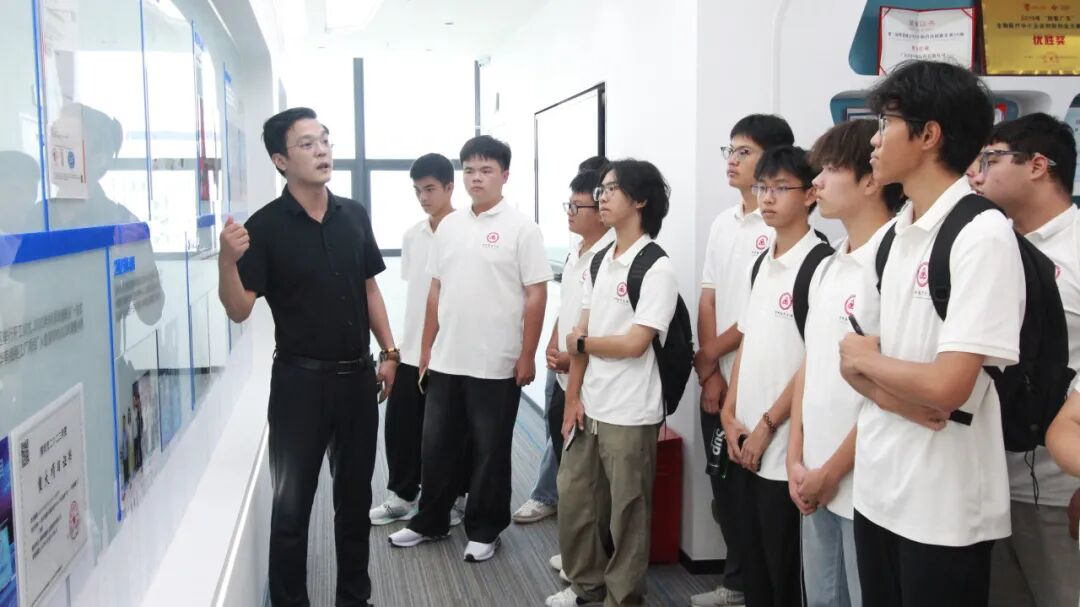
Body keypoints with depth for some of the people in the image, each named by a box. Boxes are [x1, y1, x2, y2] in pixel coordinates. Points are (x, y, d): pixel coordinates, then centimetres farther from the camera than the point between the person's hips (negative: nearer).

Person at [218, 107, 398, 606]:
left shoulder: (354, 215, 4)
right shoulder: (265, 226, -10)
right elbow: (239, 310, -13)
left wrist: (389, 351, 9)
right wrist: (228, 259, -31)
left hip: (357, 377, 5)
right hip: (300, 381, -5)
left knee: (355, 498, 17)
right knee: (291, 506, 4)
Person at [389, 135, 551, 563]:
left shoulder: (521, 228, -7)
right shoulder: (449, 226, 9)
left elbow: (536, 295, -9)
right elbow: (436, 290, 13)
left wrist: (527, 357, -12)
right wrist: (426, 348, 11)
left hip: (496, 365, -5)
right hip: (446, 361, 5)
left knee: (490, 452, 7)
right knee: (437, 446, 15)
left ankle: (484, 531, 22)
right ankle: (430, 521, 31)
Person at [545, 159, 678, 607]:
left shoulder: (657, 268, -13)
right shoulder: (599, 261, 10)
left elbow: (634, 343, -18)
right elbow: (580, 334, 8)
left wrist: (580, 343, -4)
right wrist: (573, 398, 3)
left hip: (630, 414, -7)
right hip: (589, 407, 7)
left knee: (627, 512, 6)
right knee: (573, 498, 16)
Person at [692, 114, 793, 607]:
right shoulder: (722, 223, 11)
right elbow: (708, 300, 8)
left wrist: (711, 353, -5)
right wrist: (710, 372, -1)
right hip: (717, 380, 7)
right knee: (724, 489, 15)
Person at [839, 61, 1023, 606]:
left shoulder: (983, 234, -16)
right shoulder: (896, 234, 9)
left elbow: (947, 386, -24)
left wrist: (864, 358, -6)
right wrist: (892, 391, -12)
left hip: (944, 505, -7)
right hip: (878, 486, 7)